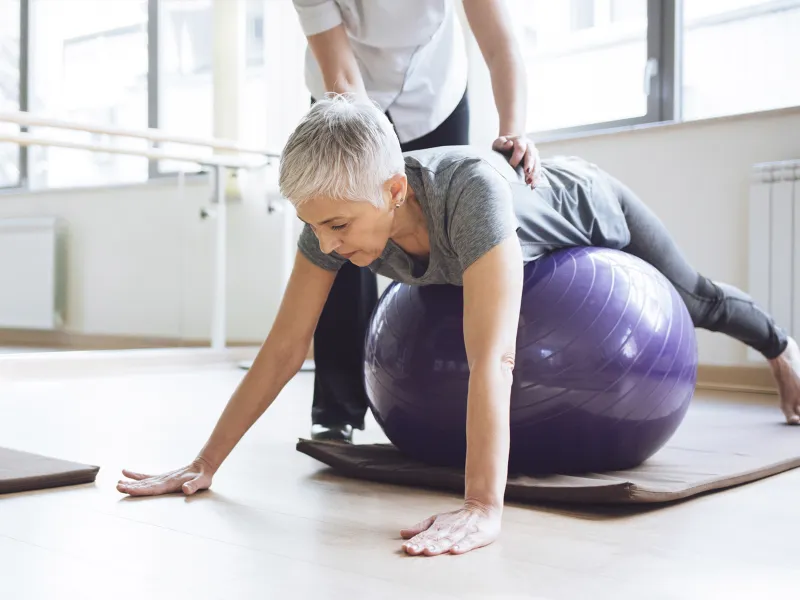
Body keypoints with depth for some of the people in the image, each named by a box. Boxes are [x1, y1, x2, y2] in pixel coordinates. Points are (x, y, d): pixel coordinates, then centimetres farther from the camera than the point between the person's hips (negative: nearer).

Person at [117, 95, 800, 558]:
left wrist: (483, 509, -63)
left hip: (590, 210, -3)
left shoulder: (471, 189, -51)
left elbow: (491, 357, -57)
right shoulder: (335, 210, -34)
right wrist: (204, 464, -31)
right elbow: (284, 347, -30)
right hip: (530, 248, 3)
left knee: (693, 301, 26)